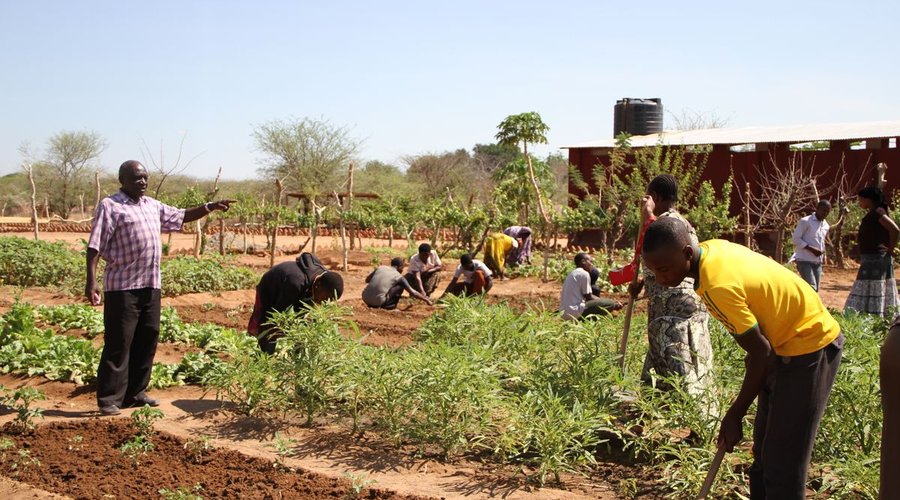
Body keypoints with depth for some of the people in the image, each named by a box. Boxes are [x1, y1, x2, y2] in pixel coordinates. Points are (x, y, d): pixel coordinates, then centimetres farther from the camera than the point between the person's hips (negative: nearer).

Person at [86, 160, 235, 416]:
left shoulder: (153, 206, 16)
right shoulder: (110, 206, -6)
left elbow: (181, 217, 28)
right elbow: (95, 247, -11)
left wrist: (210, 207, 16)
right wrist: (91, 281, -18)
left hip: (151, 285, 7)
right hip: (122, 286, -7)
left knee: (147, 340, 11)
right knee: (118, 344, -3)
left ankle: (135, 393, 22)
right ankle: (109, 399, 4)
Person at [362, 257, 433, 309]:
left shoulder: (380, 267, 15)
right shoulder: (399, 277, 6)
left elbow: (367, 280, 25)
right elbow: (413, 292, 8)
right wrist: (426, 300, 20)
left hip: (365, 299, 5)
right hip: (379, 302, -5)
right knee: (400, 286, 11)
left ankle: (372, 304, 24)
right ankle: (390, 305, 10)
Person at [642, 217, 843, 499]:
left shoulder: (718, 285, -31)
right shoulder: (711, 248, -6)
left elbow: (761, 352, -24)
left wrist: (734, 415, -14)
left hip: (808, 347, -10)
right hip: (786, 341, 10)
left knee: (782, 465, -6)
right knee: (765, 451, 18)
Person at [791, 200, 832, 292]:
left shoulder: (826, 226, 14)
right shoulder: (805, 221, -8)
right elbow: (796, 239, -11)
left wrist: (822, 250, 4)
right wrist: (812, 249, -19)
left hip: (817, 262, 7)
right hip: (804, 260, -7)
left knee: (815, 289, 6)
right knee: (811, 288, -18)